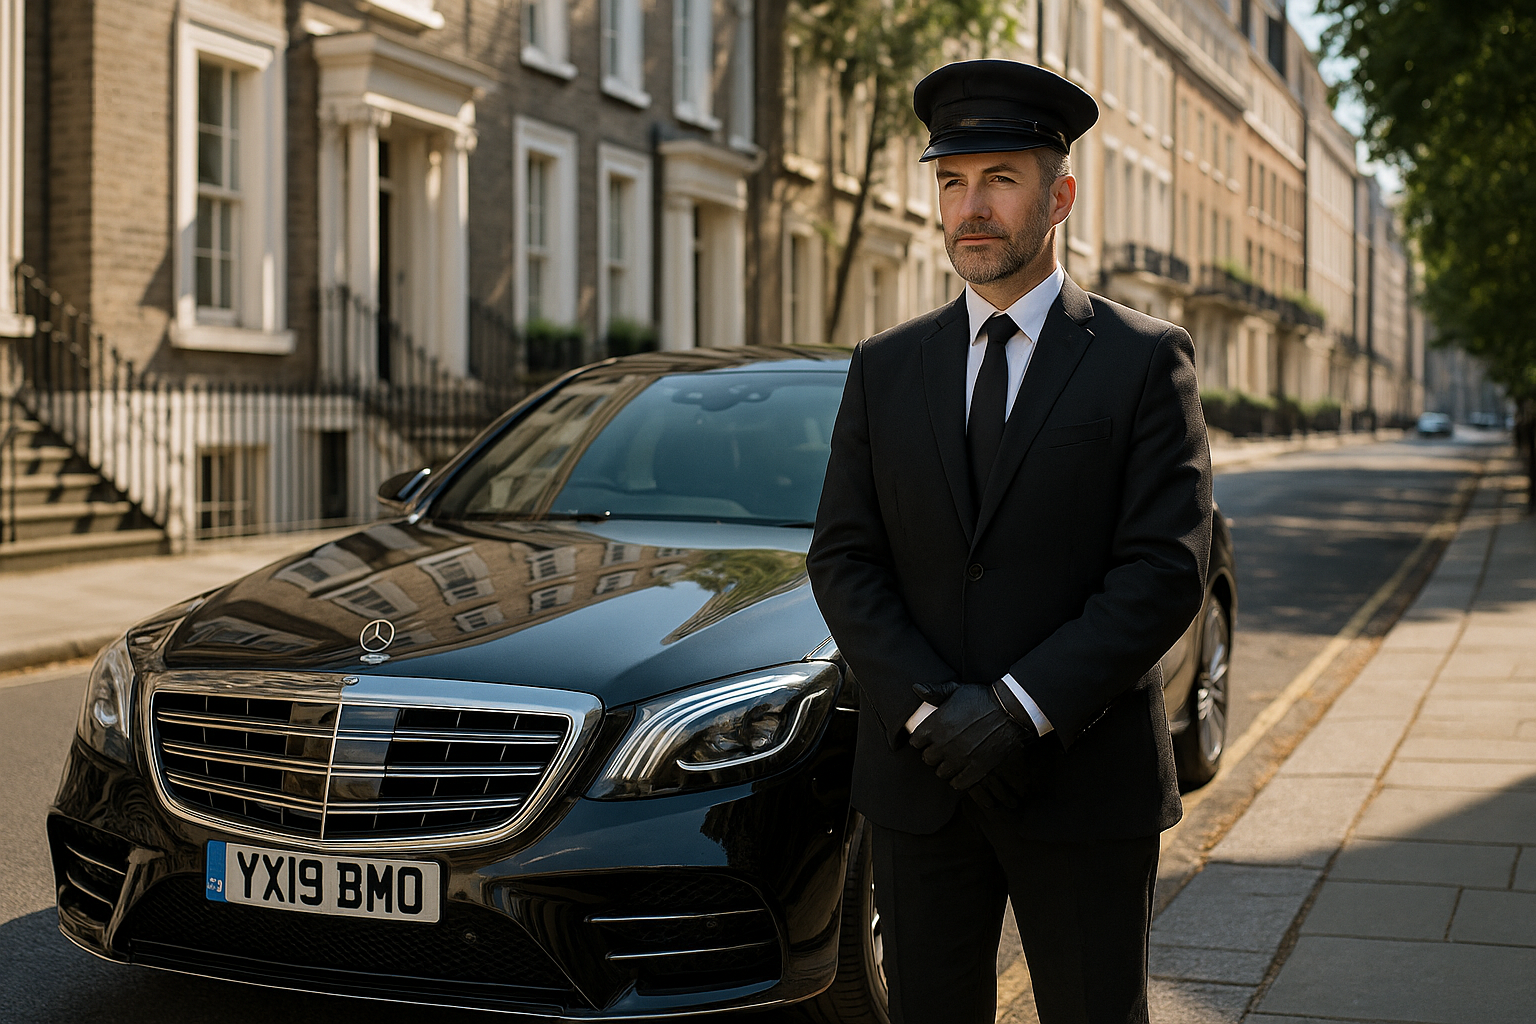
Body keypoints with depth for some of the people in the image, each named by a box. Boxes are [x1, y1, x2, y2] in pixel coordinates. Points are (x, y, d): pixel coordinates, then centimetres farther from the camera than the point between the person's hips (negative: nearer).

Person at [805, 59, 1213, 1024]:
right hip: (919, 780, 3)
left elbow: (1167, 568, -10)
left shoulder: (1145, 359, -3)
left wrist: (1019, 710, -17)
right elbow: (843, 558, 2)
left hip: (1085, 784, -3)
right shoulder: (886, 368, 8)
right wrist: (930, 709, -12)